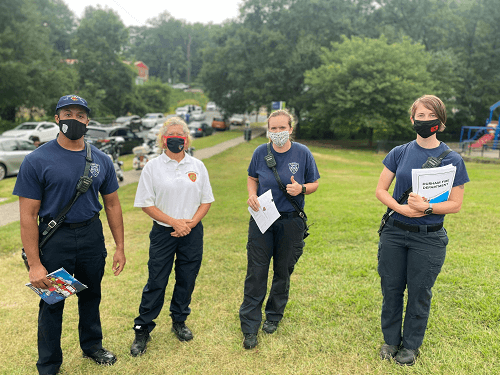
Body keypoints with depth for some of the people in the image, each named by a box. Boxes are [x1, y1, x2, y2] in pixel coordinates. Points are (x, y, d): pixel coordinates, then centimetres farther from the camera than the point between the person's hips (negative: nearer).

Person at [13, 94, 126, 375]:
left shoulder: (102, 160, 0)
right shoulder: (37, 160, -12)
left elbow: (112, 204, 7)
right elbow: (28, 216, -12)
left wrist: (120, 247, 4)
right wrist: (34, 264, -15)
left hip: (92, 236, 3)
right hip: (54, 239, -3)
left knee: (91, 295, 19)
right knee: (52, 302, 10)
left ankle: (92, 345, 42)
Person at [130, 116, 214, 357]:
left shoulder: (197, 166, 5)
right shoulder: (152, 167, -2)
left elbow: (206, 201, 5)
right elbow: (146, 204, -5)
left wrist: (191, 223, -10)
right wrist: (174, 221, -14)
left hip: (192, 232, 2)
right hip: (163, 231, -2)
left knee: (187, 279, 12)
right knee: (156, 282, 2)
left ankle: (179, 321, 33)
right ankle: (142, 330, 18)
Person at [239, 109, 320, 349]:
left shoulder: (303, 153, -3)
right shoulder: (261, 152, 0)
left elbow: (314, 183, 5)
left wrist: (301, 188, -17)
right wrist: (252, 194, -7)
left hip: (290, 222, 0)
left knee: (283, 272, 13)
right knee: (256, 273, -1)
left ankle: (274, 316, 34)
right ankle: (250, 327, 10)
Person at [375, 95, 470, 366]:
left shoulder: (452, 159, -4)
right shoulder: (399, 153, 2)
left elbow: (455, 204, -4)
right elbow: (381, 190, 2)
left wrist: (427, 207, -21)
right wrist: (401, 208, -15)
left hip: (428, 238, -2)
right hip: (394, 233, 2)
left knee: (419, 293, 10)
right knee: (391, 289, 11)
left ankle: (411, 345, 30)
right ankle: (391, 339, 32)